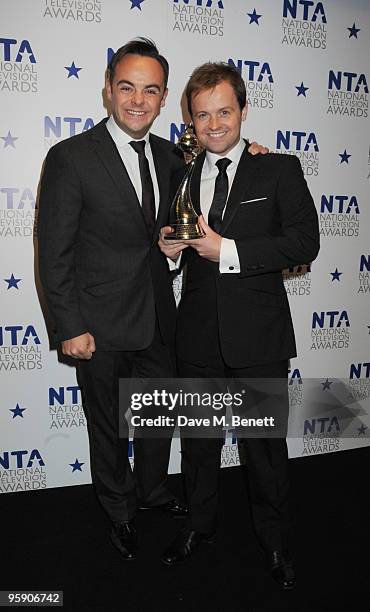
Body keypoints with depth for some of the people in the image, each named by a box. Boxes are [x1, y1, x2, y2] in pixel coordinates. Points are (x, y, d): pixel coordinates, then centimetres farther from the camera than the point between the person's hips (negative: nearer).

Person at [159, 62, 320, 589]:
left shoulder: (280, 170, -3)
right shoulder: (181, 175, 10)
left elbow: (305, 242, -14)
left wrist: (227, 251, -20)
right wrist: (170, 247, -6)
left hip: (258, 334, -3)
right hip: (199, 333, 4)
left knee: (266, 444, 11)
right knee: (198, 438, 18)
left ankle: (275, 540, 34)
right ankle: (200, 525, 40)